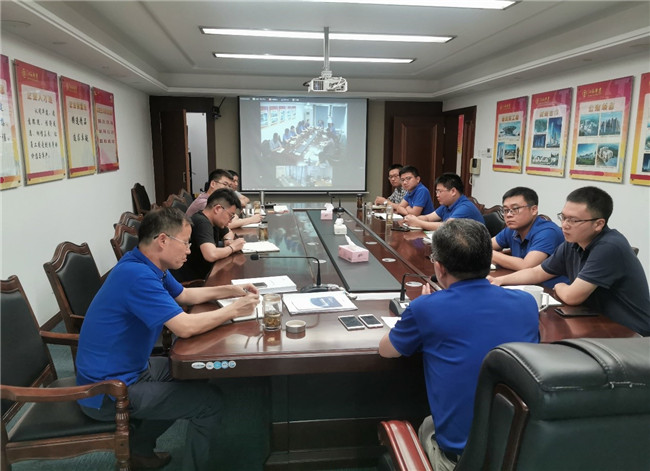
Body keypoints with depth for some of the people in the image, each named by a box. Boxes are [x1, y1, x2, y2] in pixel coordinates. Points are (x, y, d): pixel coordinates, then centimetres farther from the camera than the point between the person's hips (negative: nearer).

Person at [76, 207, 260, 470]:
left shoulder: (150, 266, 2)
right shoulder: (137, 275, -29)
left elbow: (183, 295, 17)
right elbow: (185, 327, -33)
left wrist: (231, 290, 7)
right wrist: (233, 310, -18)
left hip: (127, 368, 10)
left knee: (193, 376, 23)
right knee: (210, 400, -9)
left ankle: (138, 450, 32)